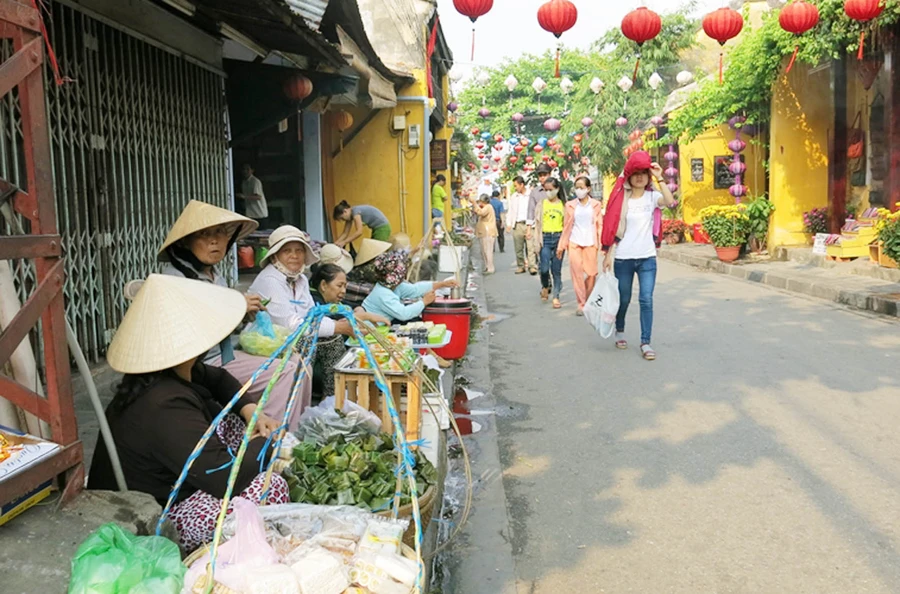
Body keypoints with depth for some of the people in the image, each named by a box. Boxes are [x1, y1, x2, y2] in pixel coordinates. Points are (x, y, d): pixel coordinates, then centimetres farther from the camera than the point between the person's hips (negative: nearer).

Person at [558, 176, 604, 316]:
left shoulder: (596, 205, 4)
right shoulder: (570, 205, 6)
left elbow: (600, 225, 3)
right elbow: (566, 226, 9)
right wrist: (561, 246, 7)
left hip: (590, 243, 0)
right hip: (574, 243, 1)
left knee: (591, 273, 0)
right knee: (577, 273, -3)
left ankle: (590, 302, 20)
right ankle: (581, 304, 5)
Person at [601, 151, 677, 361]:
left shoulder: (653, 196, 0)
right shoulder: (621, 198, 1)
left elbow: (670, 202, -22)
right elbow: (613, 228, 2)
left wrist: (659, 179, -22)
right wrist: (608, 254, -2)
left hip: (647, 257, 0)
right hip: (623, 258, 0)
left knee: (646, 300, -5)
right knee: (623, 299, 12)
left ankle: (645, 343, 1)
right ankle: (619, 331, 36)